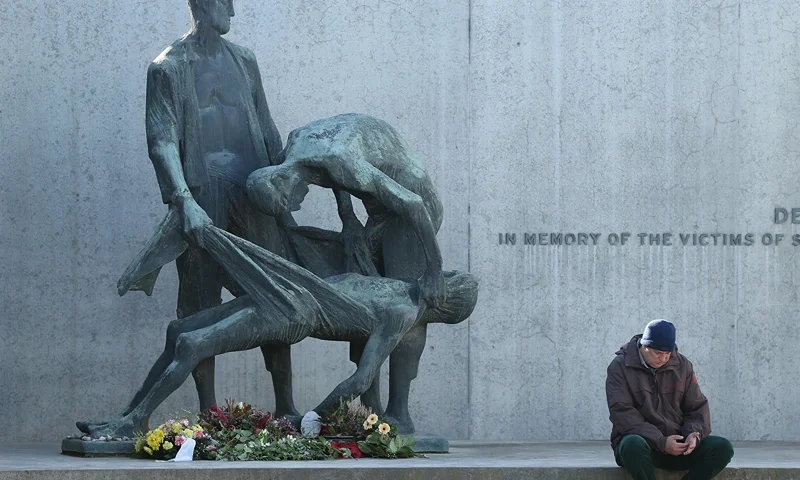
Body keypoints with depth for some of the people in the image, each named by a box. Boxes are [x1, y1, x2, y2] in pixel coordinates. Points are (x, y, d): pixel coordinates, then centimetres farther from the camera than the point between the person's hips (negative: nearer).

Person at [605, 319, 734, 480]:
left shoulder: (682, 365, 8)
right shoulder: (620, 367, -5)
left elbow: (698, 406, 10)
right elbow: (622, 413, -14)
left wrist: (695, 434, -14)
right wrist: (661, 442, -23)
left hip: (677, 445, 4)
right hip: (641, 441, -4)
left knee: (722, 448, -20)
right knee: (633, 445, -41)